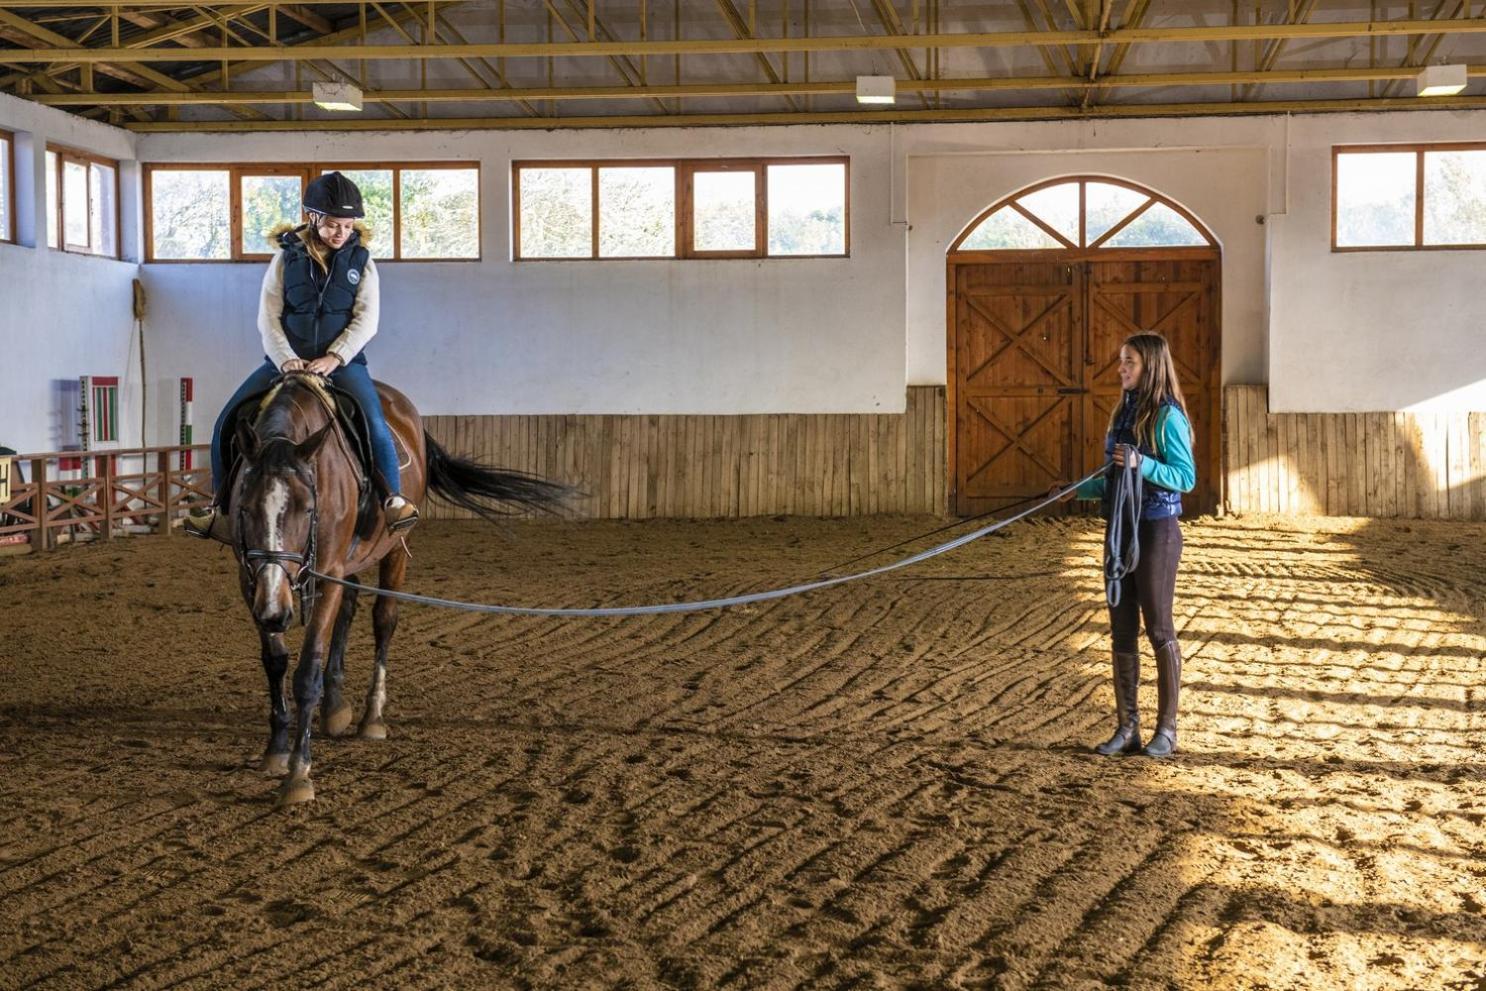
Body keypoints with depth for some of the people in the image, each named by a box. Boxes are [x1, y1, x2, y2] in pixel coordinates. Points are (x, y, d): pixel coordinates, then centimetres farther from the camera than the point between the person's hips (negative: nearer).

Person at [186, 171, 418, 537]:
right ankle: (219, 501, 8)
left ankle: (394, 498, -12)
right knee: (228, 420, -9)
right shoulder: (287, 258, 3)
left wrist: (334, 357, -19)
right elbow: (268, 317, -1)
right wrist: (285, 359, -17)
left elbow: (366, 320, -5)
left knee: (373, 423, -28)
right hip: (286, 359, 2)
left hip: (342, 360, -2)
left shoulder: (361, 261, 2)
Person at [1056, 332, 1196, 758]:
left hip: (1157, 531, -8)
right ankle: (1127, 727, 14)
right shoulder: (1124, 412, 12)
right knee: (1122, 631, 8)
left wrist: (1142, 464, -26)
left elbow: (1186, 477, -15)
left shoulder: (1168, 417, -11)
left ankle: (1166, 730, 9)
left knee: (1159, 630, 0)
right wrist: (1079, 489, 12)